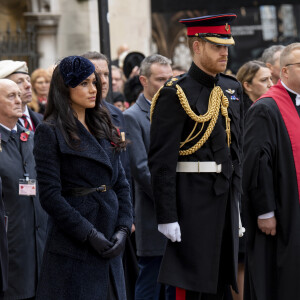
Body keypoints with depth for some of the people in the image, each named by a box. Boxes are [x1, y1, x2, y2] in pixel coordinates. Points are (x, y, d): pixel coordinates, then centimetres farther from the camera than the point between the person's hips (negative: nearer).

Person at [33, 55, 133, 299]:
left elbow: (121, 183, 12)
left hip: (110, 245, 6)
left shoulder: (103, 127, 14)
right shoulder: (50, 132, -6)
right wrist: (89, 234, -16)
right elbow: (50, 195, -12)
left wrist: (123, 228, -2)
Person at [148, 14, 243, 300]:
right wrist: (167, 217, -17)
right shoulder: (175, 94, -11)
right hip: (192, 199, -7)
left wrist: (236, 204, 16)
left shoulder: (232, 89, 12)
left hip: (225, 200, 7)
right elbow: (161, 161, -14)